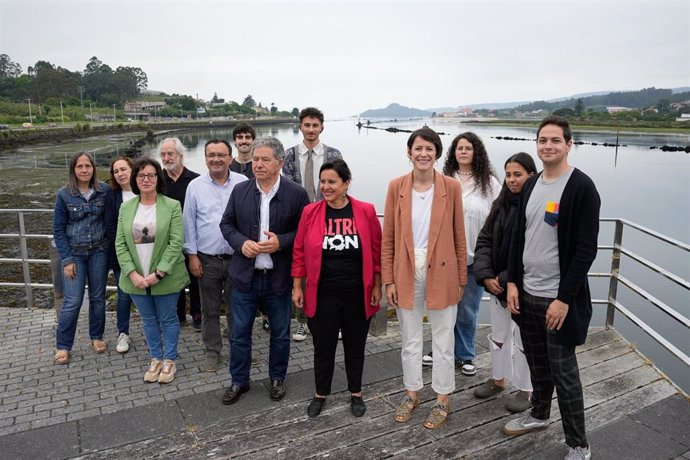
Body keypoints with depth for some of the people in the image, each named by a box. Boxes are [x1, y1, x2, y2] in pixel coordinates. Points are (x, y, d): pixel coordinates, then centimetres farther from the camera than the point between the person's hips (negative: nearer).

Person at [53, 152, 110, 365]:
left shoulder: (104, 190, -5)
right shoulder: (64, 194, -7)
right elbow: (58, 229, -3)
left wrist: (110, 248, -4)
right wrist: (67, 260, -7)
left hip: (99, 251, 1)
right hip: (74, 252, -1)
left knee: (98, 297, 11)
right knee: (72, 302, -2)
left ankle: (96, 336, 30)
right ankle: (62, 345, 15)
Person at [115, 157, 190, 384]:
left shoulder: (172, 206, -8)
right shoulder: (126, 207, 4)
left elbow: (176, 243, -13)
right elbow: (120, 244, 1)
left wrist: (158, 274, -18)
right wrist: (132, 274, -10)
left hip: (165, 277, -3)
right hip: (136, 278, 4)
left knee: (168, 319, 9)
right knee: (148, 320, 16)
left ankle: (169, 360, 26)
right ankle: (155, 359, 32)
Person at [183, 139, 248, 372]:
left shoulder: (243, 183, -3)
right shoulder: (195, 186, -1)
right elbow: (189, 223, 2)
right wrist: (192, 255, -1)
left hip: (237, 257, -1)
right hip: (207, 259, 1)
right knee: (210, 309, 14)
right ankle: (212, 350, 29)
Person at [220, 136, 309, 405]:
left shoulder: (296, 194, -8)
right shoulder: (240, 191, 1)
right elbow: (226, 224, 6)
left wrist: (281, 241, -21)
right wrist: (241, 243, -13)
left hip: (279, 277, -2)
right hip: (245, 276, 2)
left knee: (280, 333, 15)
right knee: (240, 332, 12)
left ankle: (277, 378, 37)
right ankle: (239, 381, 32)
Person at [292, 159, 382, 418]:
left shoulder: (366, 212, -5)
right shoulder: (310, 212, -3)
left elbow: (376, 252, 0)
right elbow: (299, 252, 2)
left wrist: (376, 287, 0)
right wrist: (297, 287, 1)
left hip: (357, 295, 0)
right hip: (322, 295, 0)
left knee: (355, 346, 16)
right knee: (323, 347, 13)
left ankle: (356, 393, 36)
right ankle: (320, 394, 35)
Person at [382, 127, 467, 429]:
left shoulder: (451, 187, -4)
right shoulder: (396, 186, -2)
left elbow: (458, 235, 1)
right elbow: (388, 237, 1)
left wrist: (461, 278, 2)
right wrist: (388, 280, -2)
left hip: (441, 272, -1)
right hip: (406, 272, 1)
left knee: (442, 339, 11)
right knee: (410, 339, 16)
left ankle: (443, 398, 29)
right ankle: (411, 393, 34)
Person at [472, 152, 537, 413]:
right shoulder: (501, 205, 4)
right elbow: (484, 241, 3)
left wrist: (507, 279, -17)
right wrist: (486, 276, -9)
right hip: (496, 283, 6)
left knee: (524, 339, 9)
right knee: (498, 334, 20)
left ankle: (527, 389, 29)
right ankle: (498, 379, 40)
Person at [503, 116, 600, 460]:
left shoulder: (582, 187, -13)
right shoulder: (530, 185, 7)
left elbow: (586, 249, -16)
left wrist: (564, 298, -18)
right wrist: (512, 282, 6)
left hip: (559, 298, -6)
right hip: (527, 294, 6)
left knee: (563, 372, 4)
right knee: (537, 364, 21)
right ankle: (539, 415, 42)